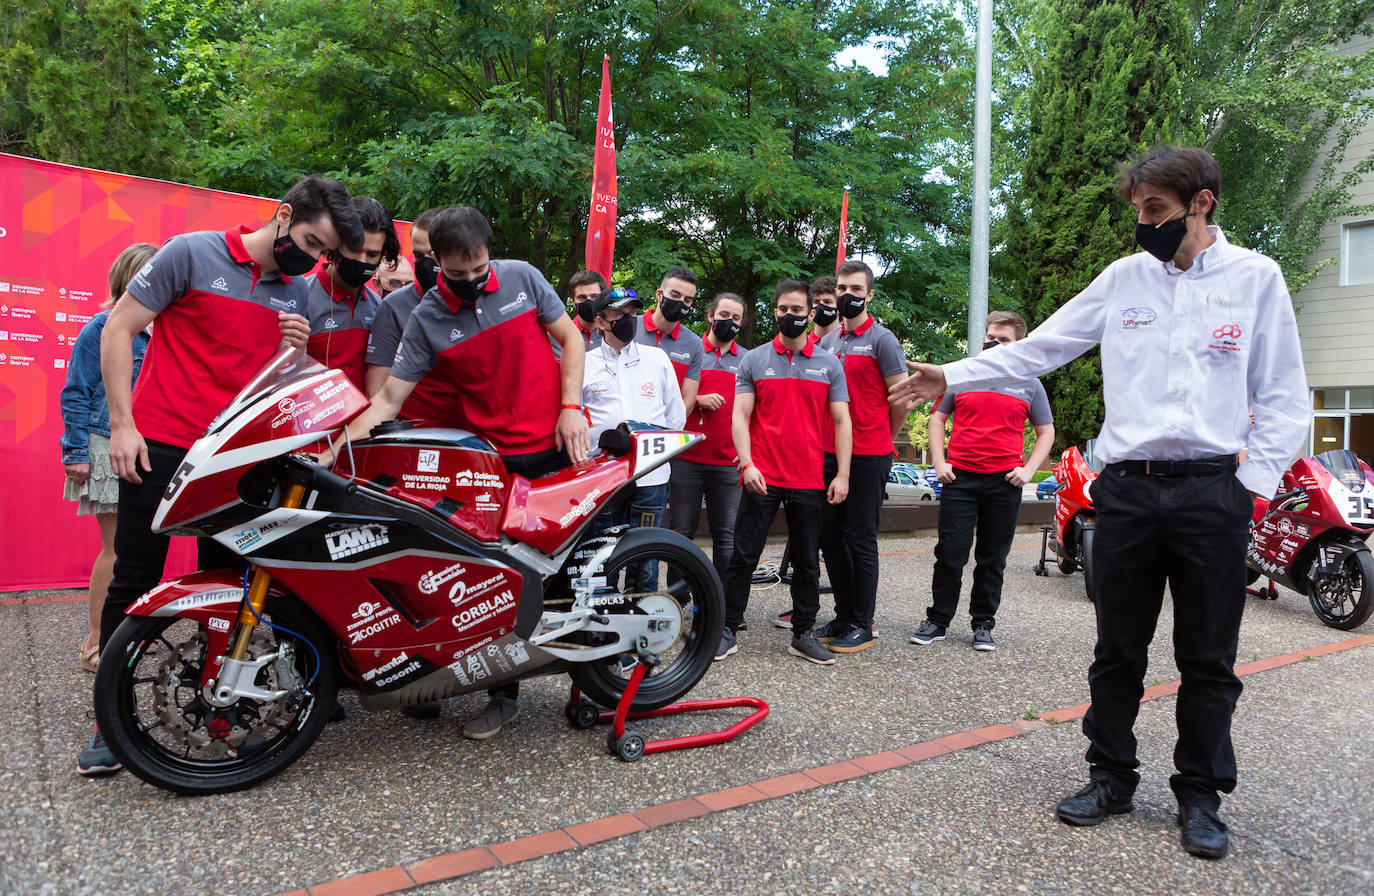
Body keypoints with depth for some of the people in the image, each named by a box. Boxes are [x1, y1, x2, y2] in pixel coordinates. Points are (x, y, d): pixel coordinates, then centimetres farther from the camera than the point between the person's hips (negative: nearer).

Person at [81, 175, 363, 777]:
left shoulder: (299, 292, 9)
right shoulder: (192, 253, -6)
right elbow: (118, 328, -4)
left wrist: (295, 350, -7)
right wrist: (122, 423, -9)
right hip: (158, 444, -4)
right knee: (135, 581, 4)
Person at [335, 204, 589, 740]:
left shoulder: (521, 277, 0)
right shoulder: (426, 319, -3)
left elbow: (570, 337, 6)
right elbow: (389, 398, -7)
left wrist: (571, 407, -6)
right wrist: (338, 443, -22)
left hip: (558, 443, 1)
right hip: (496, 459, 0)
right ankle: (503, 693, 15)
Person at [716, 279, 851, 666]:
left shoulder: (830, 364, 8)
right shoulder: (754, 360, 5)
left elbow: (841, 421, 6)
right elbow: (740, 416, 0)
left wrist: (842, 475, -3)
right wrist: (747, 464, -13)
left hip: (810, 481, 2)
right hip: (762, 478, -1)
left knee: (807, 562, 10)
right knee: (743, 557, 1)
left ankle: (803, 635, 22)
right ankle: (727, 631, 12)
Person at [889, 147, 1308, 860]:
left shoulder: (1255, 277, 3)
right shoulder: (1124, 277, 7)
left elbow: (1282, 398, 4)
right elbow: (1036, 349, 6)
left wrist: (1253, 483, -5)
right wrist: (950, 378, -2)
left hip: (1212, 488, -1)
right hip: (1127, 487, 2)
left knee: (1208, 658, 7)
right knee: (1117, 649, 10)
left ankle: (1200, 795, 24)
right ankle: (1111, 776, 25)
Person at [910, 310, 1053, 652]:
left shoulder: (1029, 384, 8)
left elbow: (1046, 432, 14)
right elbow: (938, 418, 14)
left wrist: (1028, 470, 0)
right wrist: (939, 462, 3)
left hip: (1005, 482, 0)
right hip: (960, 477, 0)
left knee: (993, 559, 8)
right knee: (950, 554, 1)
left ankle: (983, 624, 19)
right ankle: (937, 621, 12)